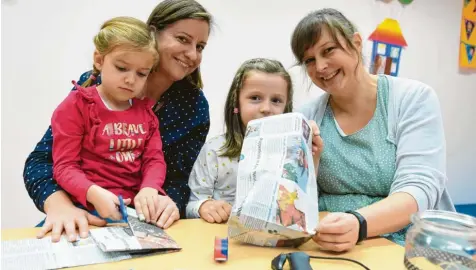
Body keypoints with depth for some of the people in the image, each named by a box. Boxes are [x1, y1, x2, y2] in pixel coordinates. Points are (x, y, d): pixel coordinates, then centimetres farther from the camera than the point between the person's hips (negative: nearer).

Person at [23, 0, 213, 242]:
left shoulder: (194, 105, -6)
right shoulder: (94, 84, -10)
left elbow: (180, 178, -8)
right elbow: (41, 159, -11)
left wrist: (170, 202, -31)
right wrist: (58, 203, -31)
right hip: (85, 220, -1)